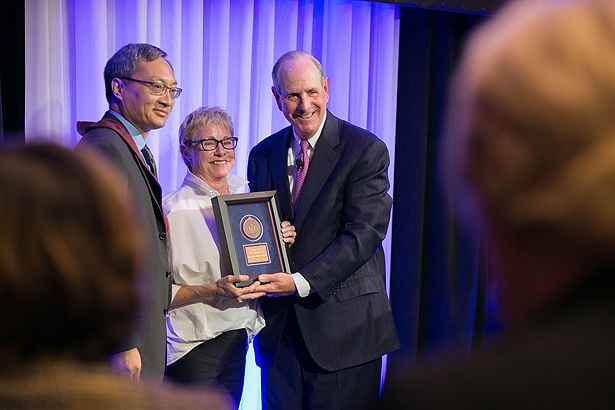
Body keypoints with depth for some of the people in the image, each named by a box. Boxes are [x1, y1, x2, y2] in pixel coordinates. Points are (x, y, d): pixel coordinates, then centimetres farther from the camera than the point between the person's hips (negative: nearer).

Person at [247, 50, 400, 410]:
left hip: (342, 325, -4)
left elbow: (364, 233, -13)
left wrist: (302, 282, -19)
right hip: (279, 326, 4)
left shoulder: (366, 150, -6)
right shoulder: (263, 155, 10)